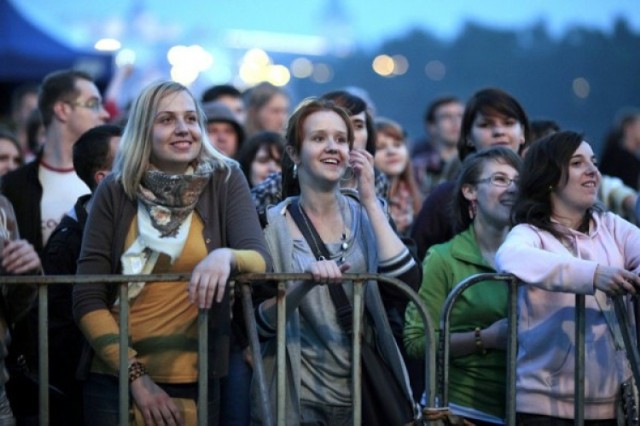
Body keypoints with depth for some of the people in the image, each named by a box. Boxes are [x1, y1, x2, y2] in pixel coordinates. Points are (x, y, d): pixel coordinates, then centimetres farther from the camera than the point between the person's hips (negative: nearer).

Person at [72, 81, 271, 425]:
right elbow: (87, 299, -2)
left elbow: (261, 261, -12)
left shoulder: (225, 181, -1)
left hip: (195, 381, 0)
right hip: (114, 378, 0)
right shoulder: (115, 191, -1)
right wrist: (135, 375, -10)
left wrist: (226, 256, -34)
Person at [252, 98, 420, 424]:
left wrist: (371, 202, -12)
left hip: (365, 396, 3)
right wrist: (305, 283, -27)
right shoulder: (273, 225, -4)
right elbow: (259, 324, -10)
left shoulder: (365, 215, 4)